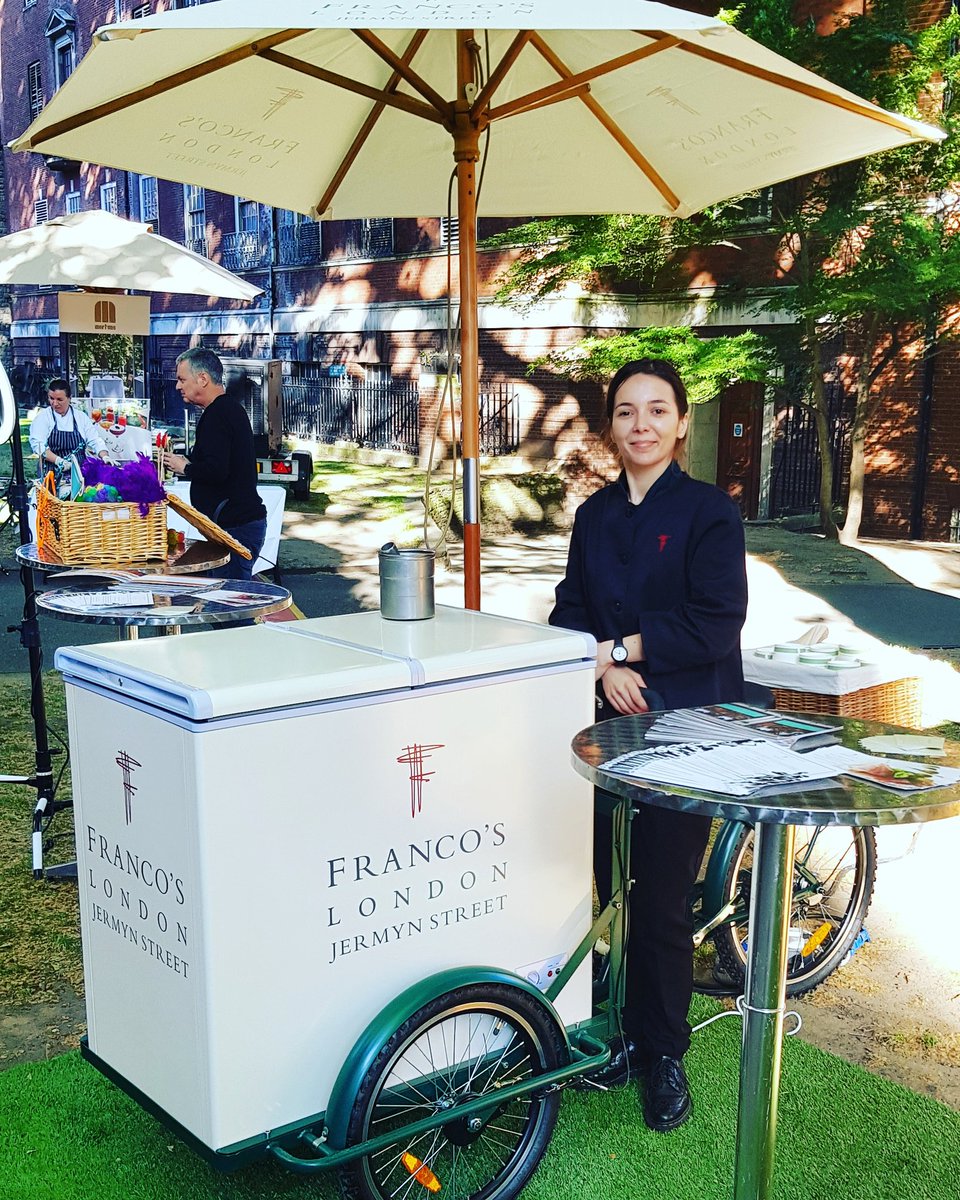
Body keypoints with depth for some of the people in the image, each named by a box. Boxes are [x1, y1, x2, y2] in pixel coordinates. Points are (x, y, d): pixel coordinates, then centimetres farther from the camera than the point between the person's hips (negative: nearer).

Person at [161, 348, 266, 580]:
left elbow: (216, 470, -26)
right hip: (247, 519, 11)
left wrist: (184, 468, -8)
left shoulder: (216, 415, -14)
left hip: (233, 525, -11)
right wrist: (189, 461, 15)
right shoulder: (232, 408, 19)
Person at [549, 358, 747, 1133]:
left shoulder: (710, 511, -6)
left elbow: (716, 624, -14)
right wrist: (606, 669, -13)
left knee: (662, 900, 1)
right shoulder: (595, 514, 10)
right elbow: (570, 612, 6)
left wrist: (620, 647, -12)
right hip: (608, 722, 5)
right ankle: (628, 1031, 25)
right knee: (614, 888, 8)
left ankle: (665, 1054, 19)